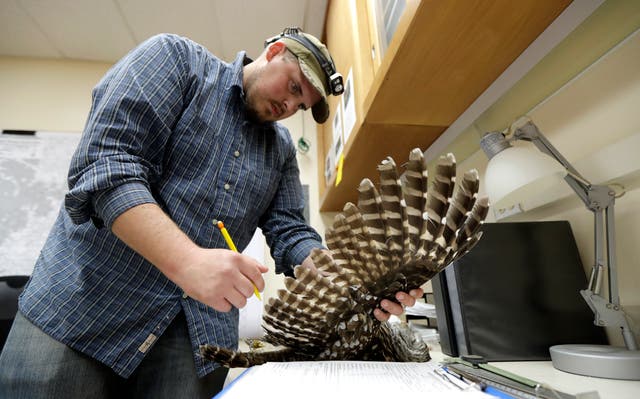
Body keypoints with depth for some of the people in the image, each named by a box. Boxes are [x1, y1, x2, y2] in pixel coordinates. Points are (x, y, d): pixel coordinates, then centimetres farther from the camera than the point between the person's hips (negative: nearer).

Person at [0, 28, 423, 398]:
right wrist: (187, 262, -31)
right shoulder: (175, 57, -4)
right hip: (83, 302, -3)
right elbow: (107, 163, -17)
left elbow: (289, 233, 3)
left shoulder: (282, 149, 9)